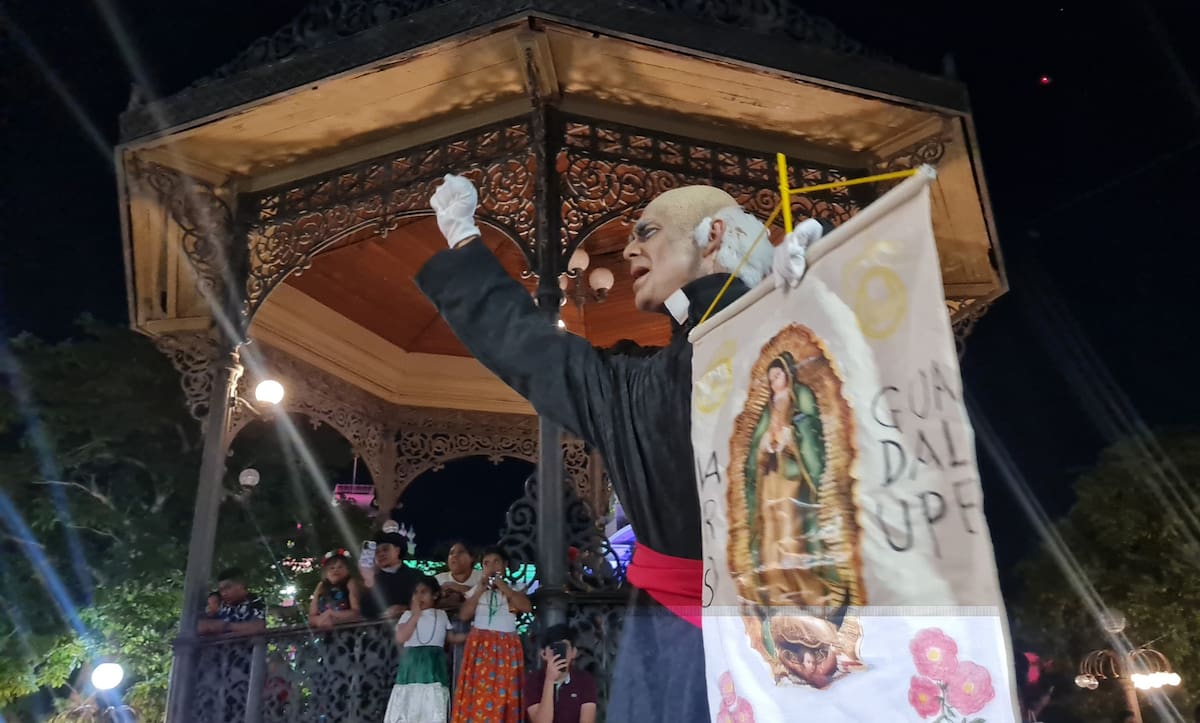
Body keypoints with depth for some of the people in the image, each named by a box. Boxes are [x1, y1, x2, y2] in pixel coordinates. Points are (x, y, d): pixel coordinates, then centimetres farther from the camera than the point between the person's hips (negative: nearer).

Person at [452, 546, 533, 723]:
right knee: (477, 693, -5)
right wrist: (480, 590, -6)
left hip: (506, 648, -1)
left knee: (503, 695, -4)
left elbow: (527, 607, -10)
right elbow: (463, 615, 1)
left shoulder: (513, 590, 8)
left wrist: (502, 585, -11)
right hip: (479, 647, 1)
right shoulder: (475, 590, 12)